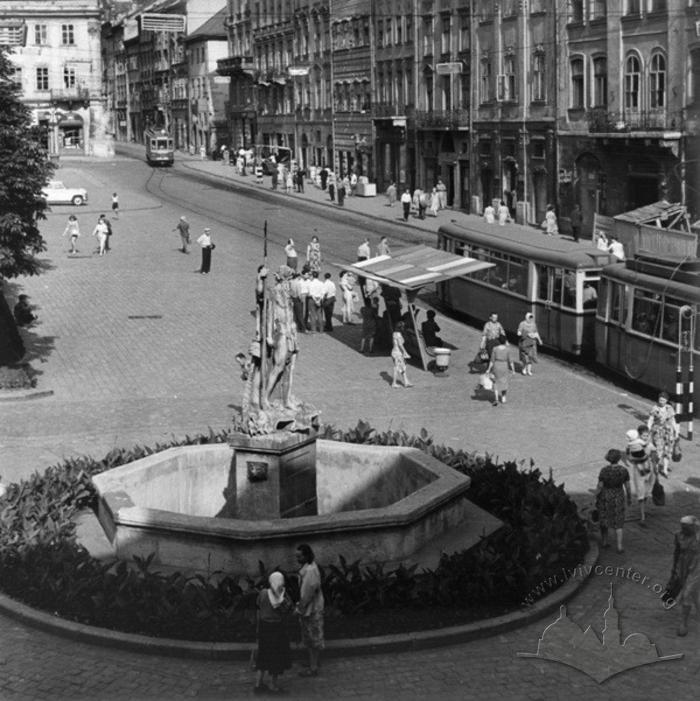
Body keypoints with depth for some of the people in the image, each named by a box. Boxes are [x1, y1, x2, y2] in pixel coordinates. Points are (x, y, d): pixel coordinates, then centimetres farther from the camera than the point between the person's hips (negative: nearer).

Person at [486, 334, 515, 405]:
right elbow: (510, 360, -8)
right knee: (504, 382, 22)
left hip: (496, 367, 0)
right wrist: (513, 370, 2)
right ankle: (503, 398, 32)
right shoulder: (507, 349, -13)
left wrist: (489, 369, -1)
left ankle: (496, 399, -5)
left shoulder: (495, 349, -12)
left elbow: (492, 360, -9)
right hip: (504, 367, 0)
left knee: (496, 383, 10)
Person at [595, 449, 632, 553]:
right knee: (618, 523, 11)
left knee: (604, 519, 22)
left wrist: (595, 498, 0)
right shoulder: (624, 470, -15)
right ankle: (619, 546, 6)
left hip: (604, 497, -1)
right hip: (618, 498, 1)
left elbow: (599, 486, -15)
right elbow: (627, 486, -7)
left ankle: (604, 541, 32)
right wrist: (629, 498, 10)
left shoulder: (604, 470, -20)